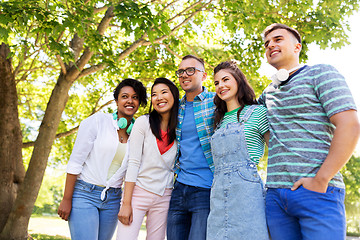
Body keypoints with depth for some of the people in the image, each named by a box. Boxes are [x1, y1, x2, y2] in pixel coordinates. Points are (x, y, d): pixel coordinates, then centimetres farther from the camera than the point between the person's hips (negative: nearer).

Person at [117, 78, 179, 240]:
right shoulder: (143, 123, -4)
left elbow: (175, 167, 11)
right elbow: (133, 163, -9)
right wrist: (126, 204, -13)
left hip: (164, 197, 3)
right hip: (138, 191, -3)